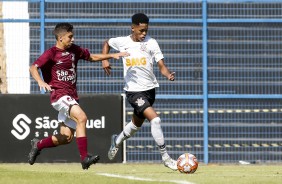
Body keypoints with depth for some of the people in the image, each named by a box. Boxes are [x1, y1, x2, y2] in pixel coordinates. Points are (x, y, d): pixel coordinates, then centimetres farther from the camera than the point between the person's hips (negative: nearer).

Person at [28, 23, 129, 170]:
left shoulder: (74, 50, 12)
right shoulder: (51, 53, -7)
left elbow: (91, 57, 26)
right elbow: (33, 67, -16)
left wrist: (112, 56, 19)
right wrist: (40, 81, -35)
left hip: (71, 96, 8)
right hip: (59, 95, -8)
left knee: (67, 137, 7)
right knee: (81, 118, -28)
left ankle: (38, 145, 30)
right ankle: (84, 158, -30)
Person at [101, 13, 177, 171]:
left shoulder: (151, 43, -4)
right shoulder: (122, 42, -3)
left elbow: (162, 66, -6)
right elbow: (107, 43, 19)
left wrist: (168, 74, -27)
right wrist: (104, 60, 3)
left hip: (150, 88, 3)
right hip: (134, 90, -3)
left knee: (137, 124, 21)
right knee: (155, 119, -21)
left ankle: (117, 141, 51)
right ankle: (165, 157, -15)